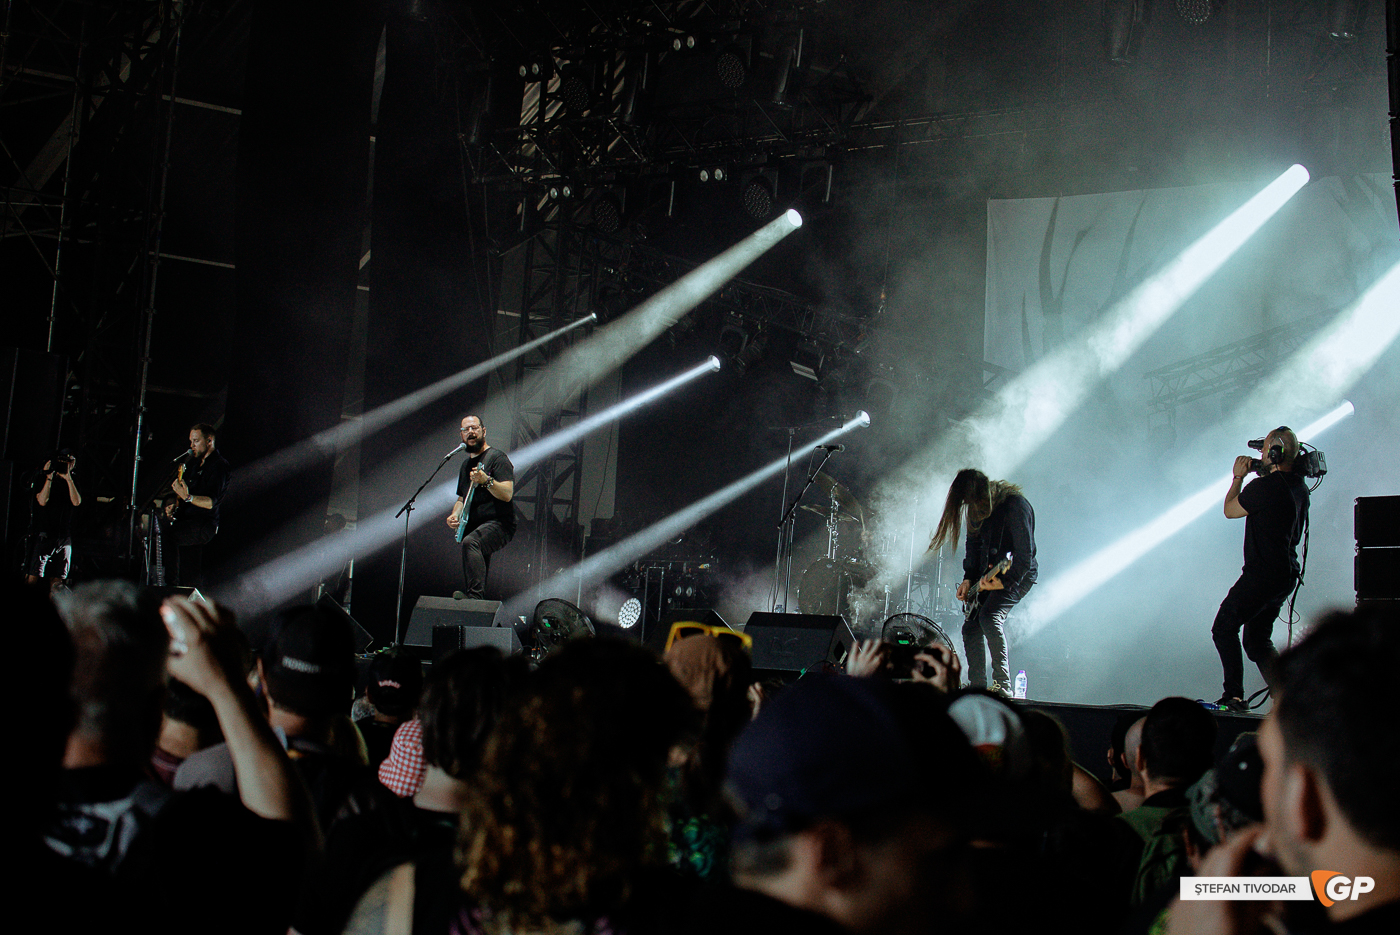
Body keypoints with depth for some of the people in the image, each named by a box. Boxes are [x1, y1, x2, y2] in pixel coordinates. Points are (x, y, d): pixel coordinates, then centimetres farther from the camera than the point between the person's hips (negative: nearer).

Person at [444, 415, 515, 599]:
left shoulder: (496, 457, -5)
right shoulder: (466, 464, 20)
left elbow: (507, 494, -17)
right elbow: (462, 498, 30)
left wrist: (486, 481, -34)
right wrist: (454, 515, 9)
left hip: (497, 524, -9)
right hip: (472, 527, 9)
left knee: (470, 542, -35)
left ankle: (474, 596, -47)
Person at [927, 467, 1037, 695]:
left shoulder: (1015, 505, -23)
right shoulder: (977, 508, 2)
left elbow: (1025, 553, -23)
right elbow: (974, 544, 14)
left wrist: (1005, 581, -29)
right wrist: (968, 578, 3)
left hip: (1017, 574, -8)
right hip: (987, 575, 8)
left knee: (989, 616, -27)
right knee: (971, 627, 2)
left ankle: (1002, 684, -23)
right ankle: (978, 687, 10)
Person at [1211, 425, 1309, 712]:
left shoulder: (1264, 486, -19)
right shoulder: (1299, 487, 9)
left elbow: (1229, 510, -3)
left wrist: (1238, 477, 11)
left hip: (1262, 575, -9)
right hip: (1286, 574, 9)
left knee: (1224, 628, 1)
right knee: (1257, 640, 14)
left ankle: (1234, 696, -4)